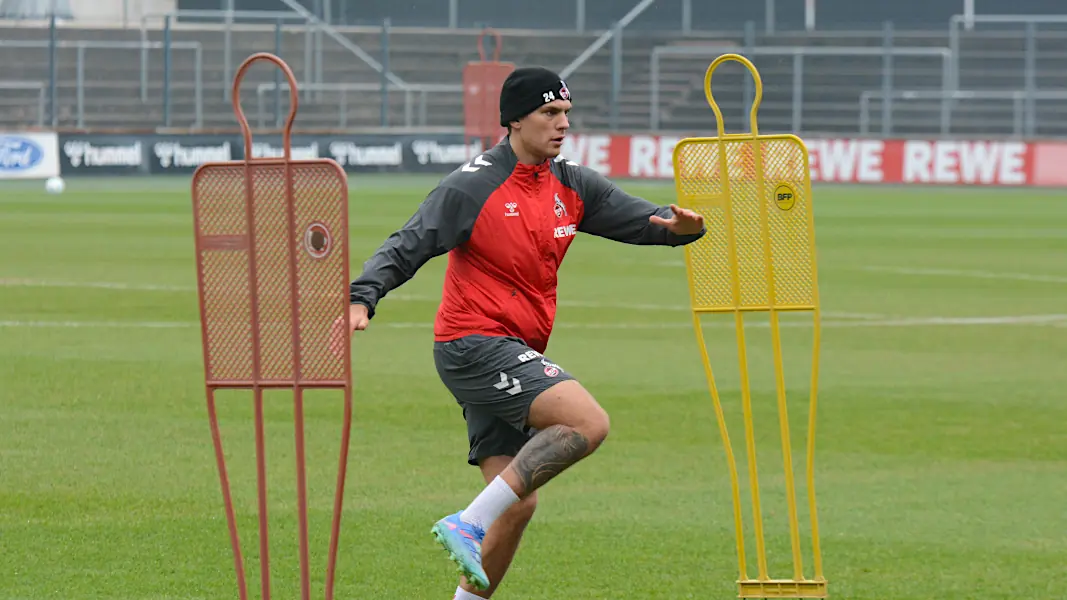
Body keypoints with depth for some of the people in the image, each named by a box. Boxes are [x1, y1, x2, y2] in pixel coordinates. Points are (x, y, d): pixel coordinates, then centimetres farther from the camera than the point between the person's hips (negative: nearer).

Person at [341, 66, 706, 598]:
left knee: (518, 503, 4)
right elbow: (406, 248, -13)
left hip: (515, 355, 8)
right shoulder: (474, 186, -10)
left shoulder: (572, 185, 11)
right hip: (475, 345, -8)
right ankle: (468, 525, -25)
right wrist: (362, 299, -29)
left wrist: (680, 225, -12)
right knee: (589, 422, -25)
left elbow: (642, 219, 11)